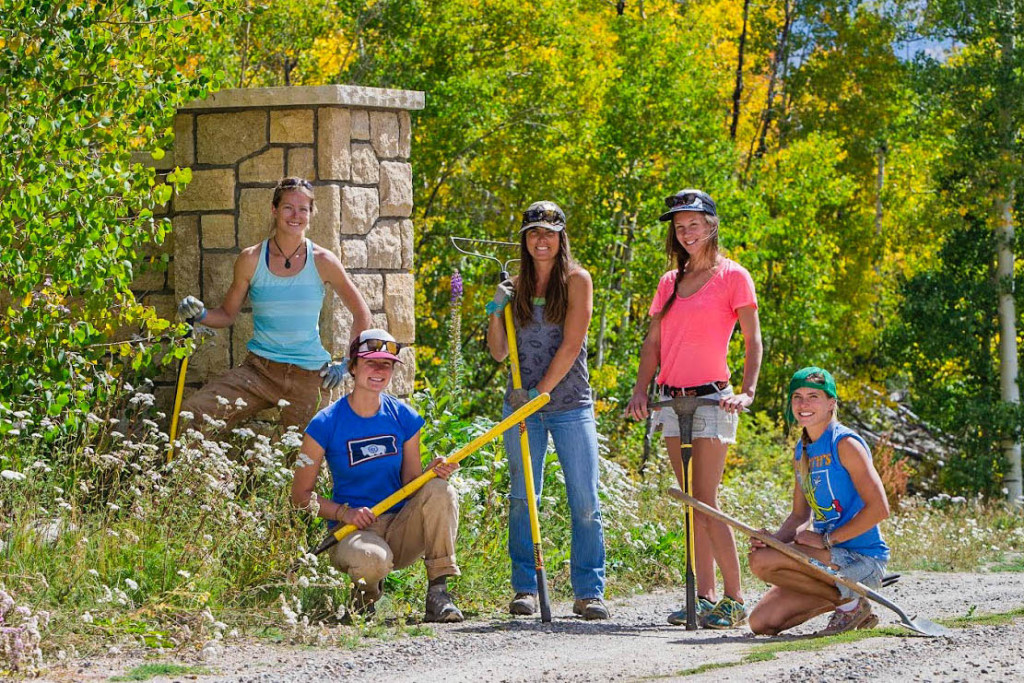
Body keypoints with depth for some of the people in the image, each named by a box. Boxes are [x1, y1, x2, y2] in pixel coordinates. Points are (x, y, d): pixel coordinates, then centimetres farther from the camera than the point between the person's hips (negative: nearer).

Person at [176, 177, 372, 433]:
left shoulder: (322, 262, -1)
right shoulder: (251, 260, 0)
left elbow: (361, 315, 10)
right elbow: (228, 314, 11)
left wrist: (347, 364, 4)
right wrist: (199, 314, -9)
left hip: (309, 376, 0)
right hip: (259, 370, 0)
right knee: (192, 415, -19)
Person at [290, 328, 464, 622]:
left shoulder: (404, 418, 3)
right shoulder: (326, 424, -6)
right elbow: (301, 494, -3)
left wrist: (434, 472, -17)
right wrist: (344, 512, -19)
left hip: (401, 530, 3)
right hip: (351, 531, -3)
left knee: (439, 491, -27)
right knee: (372, 560, -40)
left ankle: (438, 594, -22)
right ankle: (366, 590, 1)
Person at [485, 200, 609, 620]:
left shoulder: (577, 281, -2)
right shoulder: (517, 287, 10)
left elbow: (571, 345, -9)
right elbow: (499, 352, 11)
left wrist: (541, 391, -14)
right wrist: (495, 313, -5)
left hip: (570, 403, -4)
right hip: (523, 401, 4)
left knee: (585, 502, -5)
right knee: (522, 500, 4)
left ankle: (589, 592, 0)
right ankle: (525, 589, 10)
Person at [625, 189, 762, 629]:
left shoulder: (732, 277, -2)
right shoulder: (670, 283, 15)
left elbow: (752, 340, -4)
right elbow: (653, 342, 14)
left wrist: (747, 391, -17)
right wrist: (640, 389, 0)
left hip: (710, 398, -6)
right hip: (672, 401, 6)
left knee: (706, 504, -12)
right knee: (692, 504, 8)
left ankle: (734, 601, -8)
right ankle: (704, 596, 11)